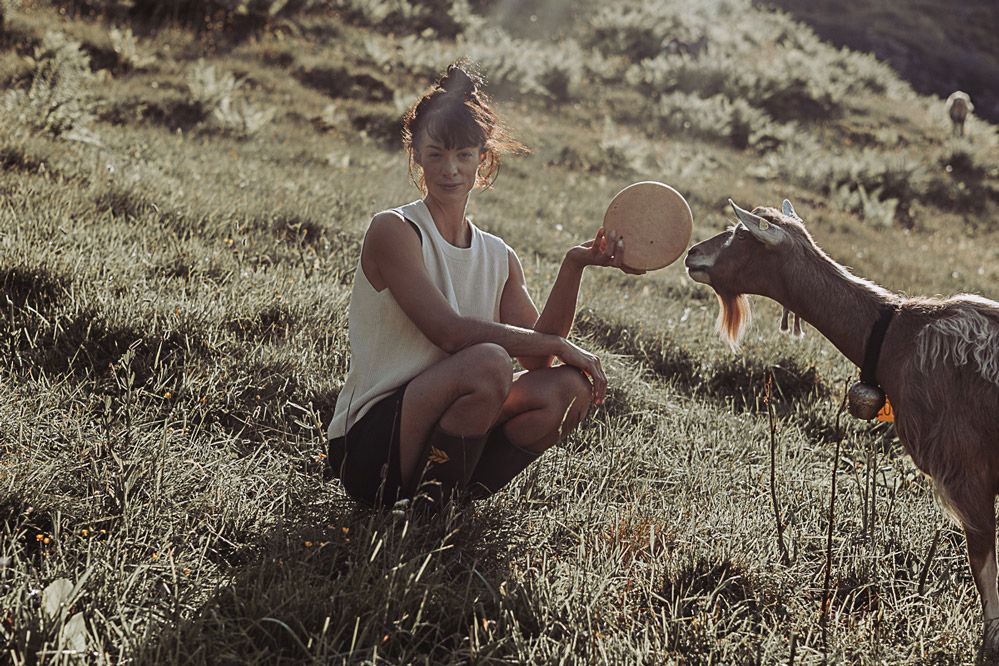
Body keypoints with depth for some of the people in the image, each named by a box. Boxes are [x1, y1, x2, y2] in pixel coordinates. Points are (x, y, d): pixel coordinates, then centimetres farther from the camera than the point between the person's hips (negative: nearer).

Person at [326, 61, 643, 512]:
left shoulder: (499, 258, 13)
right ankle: (426, 510, -16)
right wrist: (559, 345, -15)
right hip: (371, 449, -6)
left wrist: (573, 266, -7)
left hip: (448, 445, 7)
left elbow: (536, 355, 3)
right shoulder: (393, 231, -8)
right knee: (489, 361, -30)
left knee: (568, 387, -12)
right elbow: (449, 331, -20)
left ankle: (459, 498, -11)